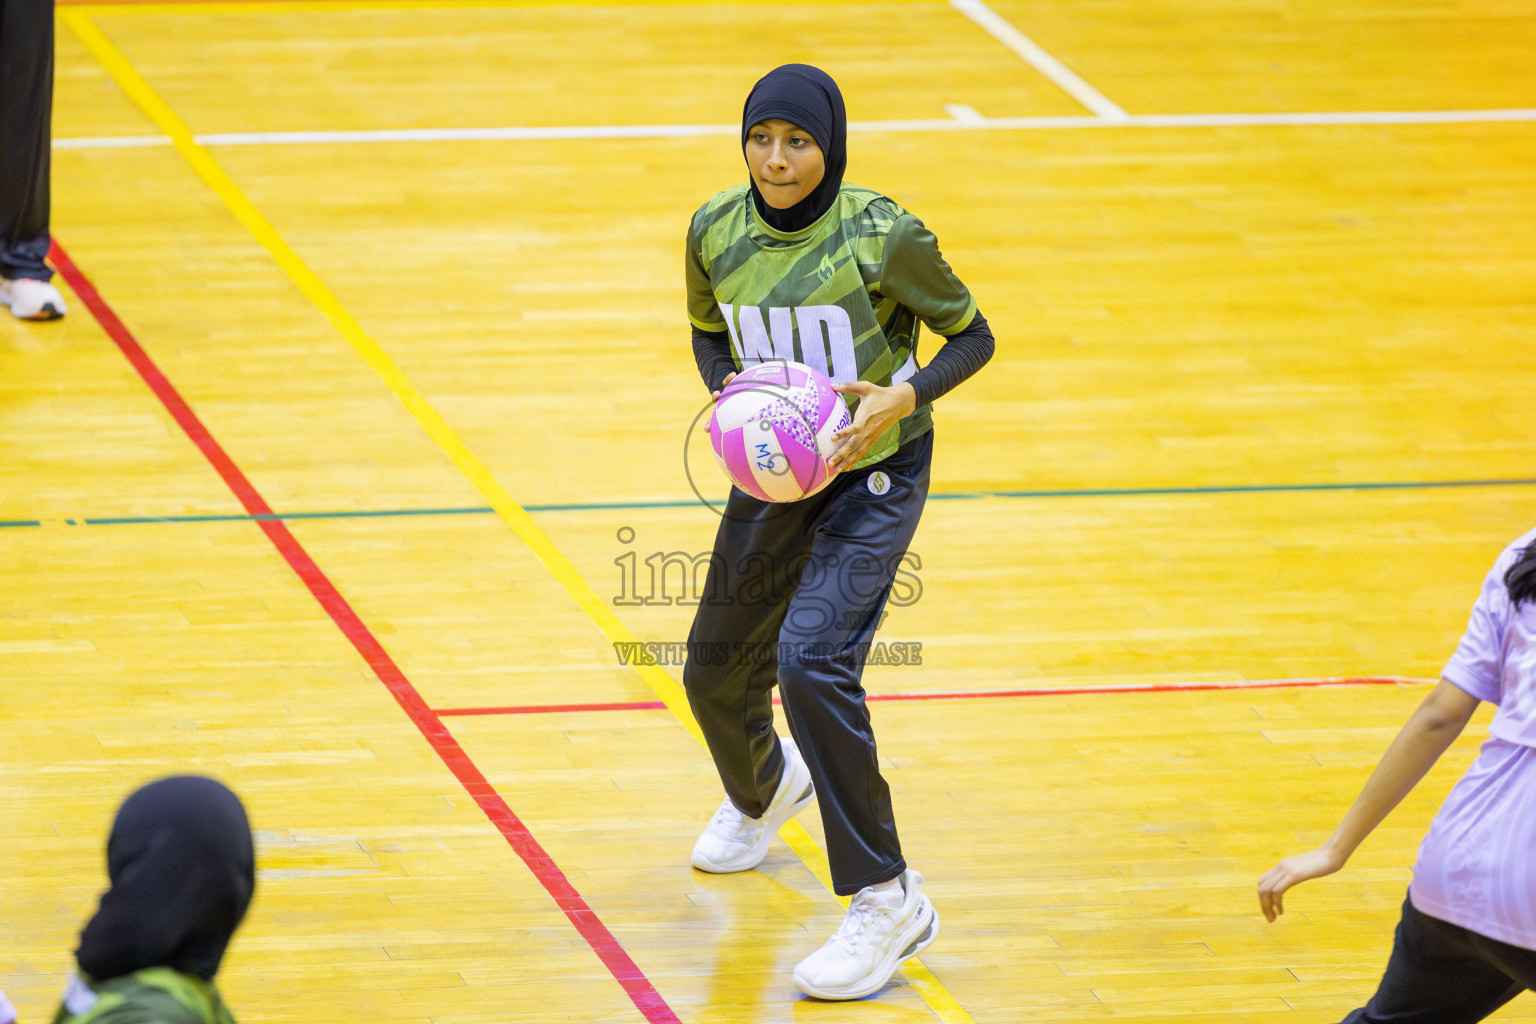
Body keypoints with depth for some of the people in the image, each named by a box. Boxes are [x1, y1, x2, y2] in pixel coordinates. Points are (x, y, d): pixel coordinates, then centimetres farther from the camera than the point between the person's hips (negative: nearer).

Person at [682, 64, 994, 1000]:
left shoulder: (881, 236, -21)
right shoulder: (716, 233, -8)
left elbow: (973, 336, -8)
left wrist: (904, 397, -25)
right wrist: (729, 389, -10)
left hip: (875, 474, -5)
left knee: (813, 658, -24)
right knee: (718, 670, 13)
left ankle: (886, 900, -14)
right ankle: (763, 791, 53)